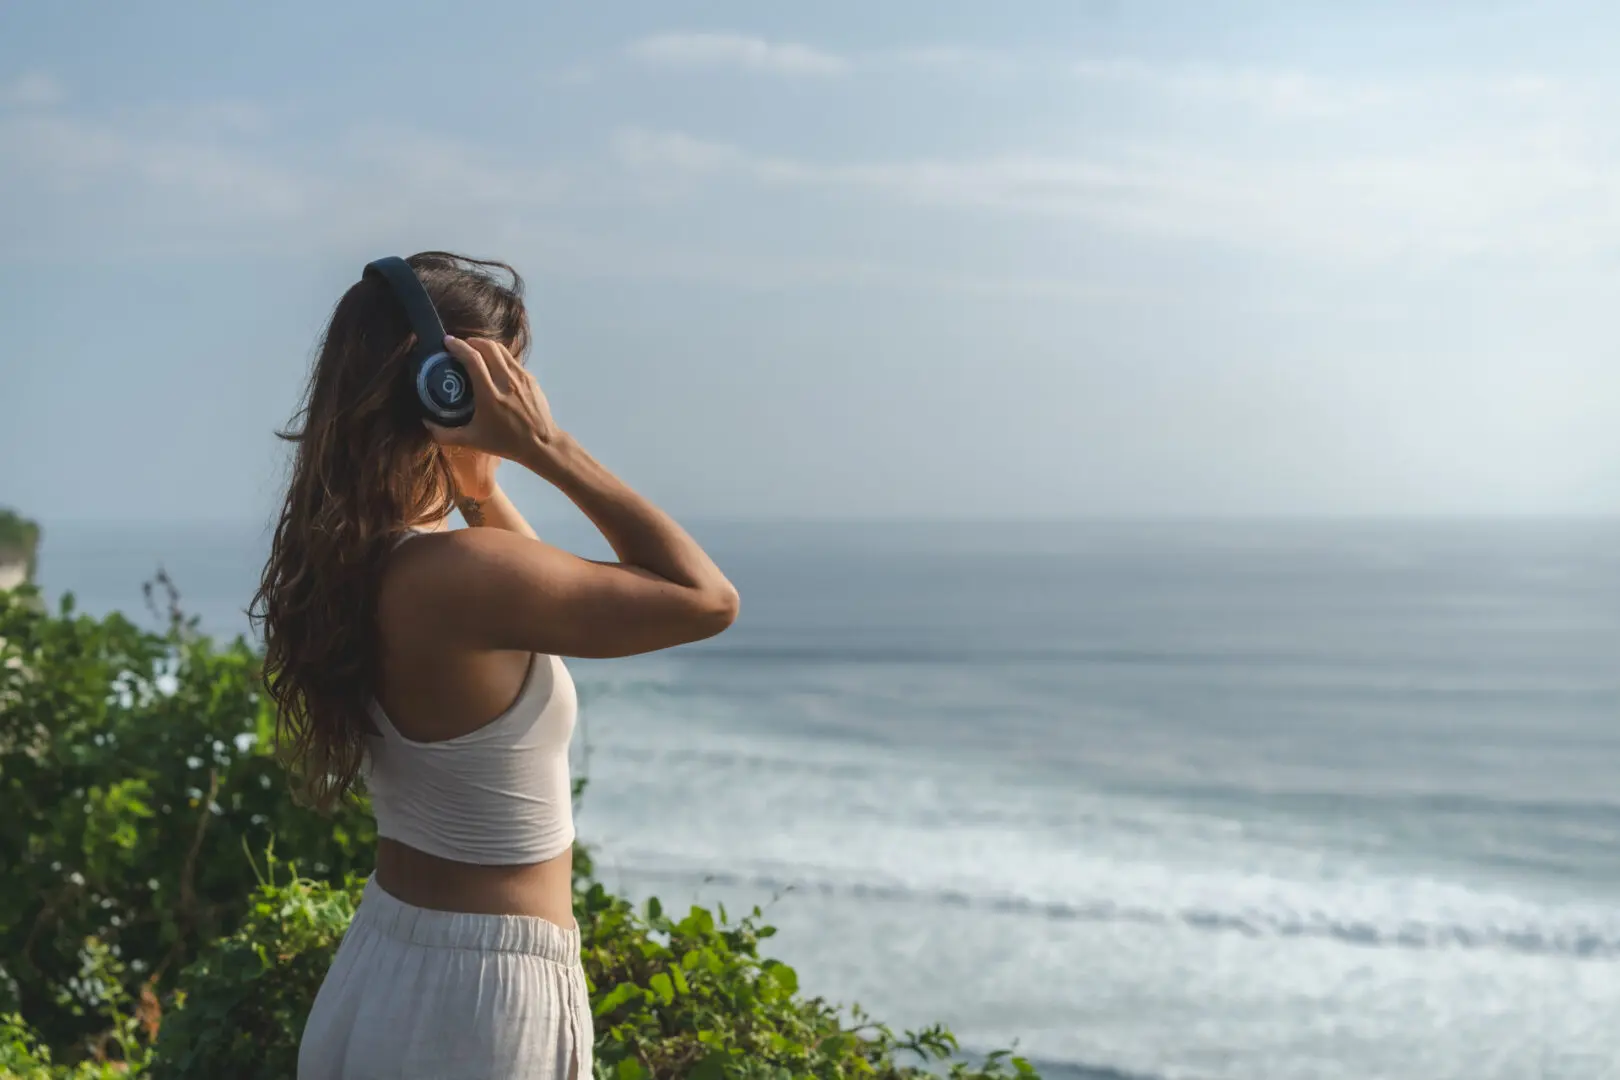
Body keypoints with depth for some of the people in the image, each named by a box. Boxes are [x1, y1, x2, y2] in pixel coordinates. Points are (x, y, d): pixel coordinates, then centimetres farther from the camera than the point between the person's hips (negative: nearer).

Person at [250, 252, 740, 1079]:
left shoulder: (345, 559, 1)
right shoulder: (452, 572, -25)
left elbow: (545, 586, 19)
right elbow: (707, 599, -17)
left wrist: (475, 478, 5)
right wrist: (545, 447, -18)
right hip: (477, 1004, -8)